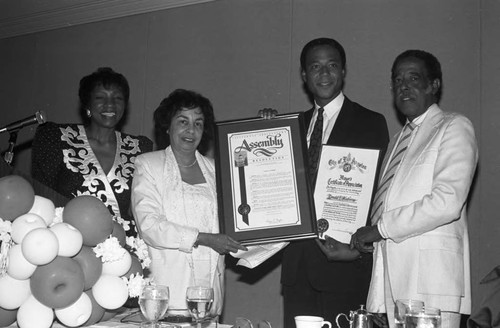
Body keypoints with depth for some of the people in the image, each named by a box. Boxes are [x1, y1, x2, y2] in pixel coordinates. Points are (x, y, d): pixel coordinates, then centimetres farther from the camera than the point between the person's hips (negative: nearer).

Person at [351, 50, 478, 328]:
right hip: (391, 272, 6)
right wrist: (359, 243, 5)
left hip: (431, 272, -6)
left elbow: (447, 203, -12)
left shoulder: (455, 127, 2)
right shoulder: (398, 141, 25)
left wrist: (381, 229, -9)